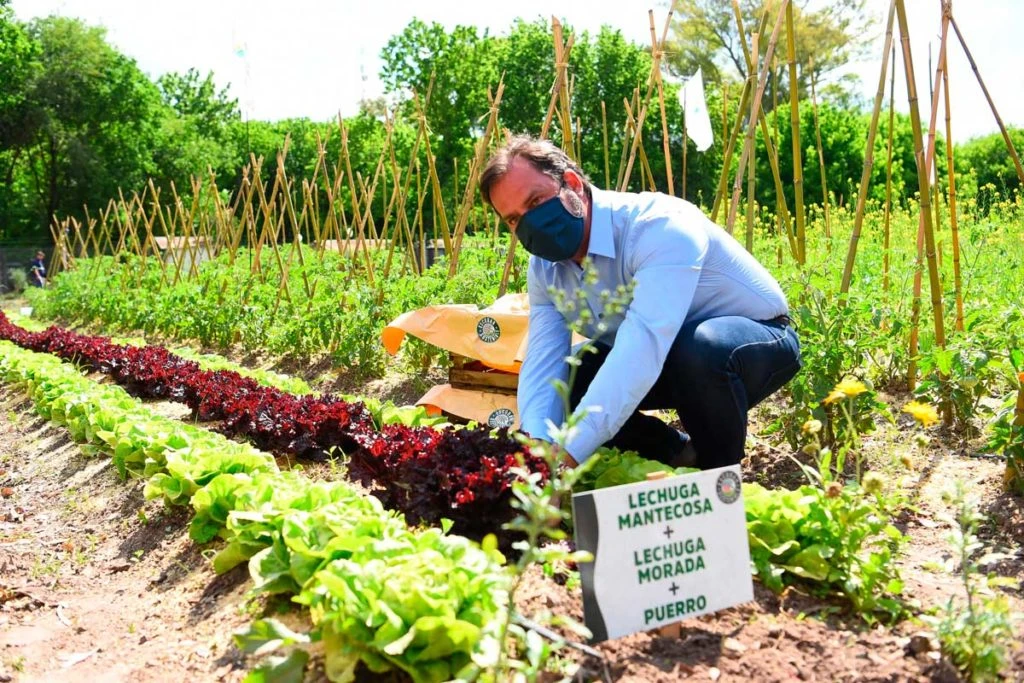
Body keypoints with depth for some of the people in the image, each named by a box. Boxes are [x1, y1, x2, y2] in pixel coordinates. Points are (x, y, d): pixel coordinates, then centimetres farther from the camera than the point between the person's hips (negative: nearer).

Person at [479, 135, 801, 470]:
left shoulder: (659, 226, -32)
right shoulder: (544, 269, -8)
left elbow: (644, 346, -45)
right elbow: (542, 362, -18)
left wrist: (568, 455, -52)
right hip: (672, 361, 7)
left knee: (700, 348, -40)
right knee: (560, 379, -11)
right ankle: (678, 455, 8)